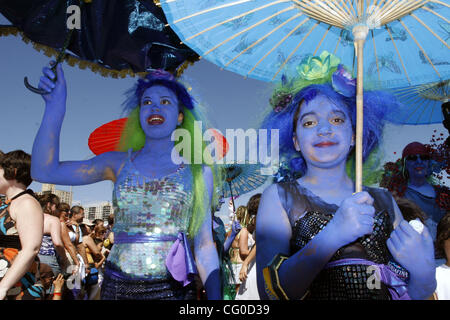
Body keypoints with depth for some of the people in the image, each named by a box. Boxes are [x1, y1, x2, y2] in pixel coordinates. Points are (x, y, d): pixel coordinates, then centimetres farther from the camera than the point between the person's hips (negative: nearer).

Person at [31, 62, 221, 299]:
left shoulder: (199, 171, 2)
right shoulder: (119, 163, 6)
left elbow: (203, 244, 0)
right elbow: (44, 171, -3)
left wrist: (215, 297, -8)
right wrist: (55, 107, -11)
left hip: (172, 289, -1)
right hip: (117, 287, 2)